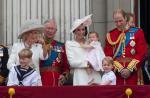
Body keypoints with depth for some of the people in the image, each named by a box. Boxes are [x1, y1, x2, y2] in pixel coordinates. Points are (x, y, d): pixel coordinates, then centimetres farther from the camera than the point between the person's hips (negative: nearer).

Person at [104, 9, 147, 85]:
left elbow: (142, 53, -2)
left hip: (133, 72, -1)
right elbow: (108, 55, 4)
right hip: (117, 73, 1)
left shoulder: (137, 32, 3)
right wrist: (120, 69, -8)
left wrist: (130, 69, -10)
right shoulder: (110, 35, 7)